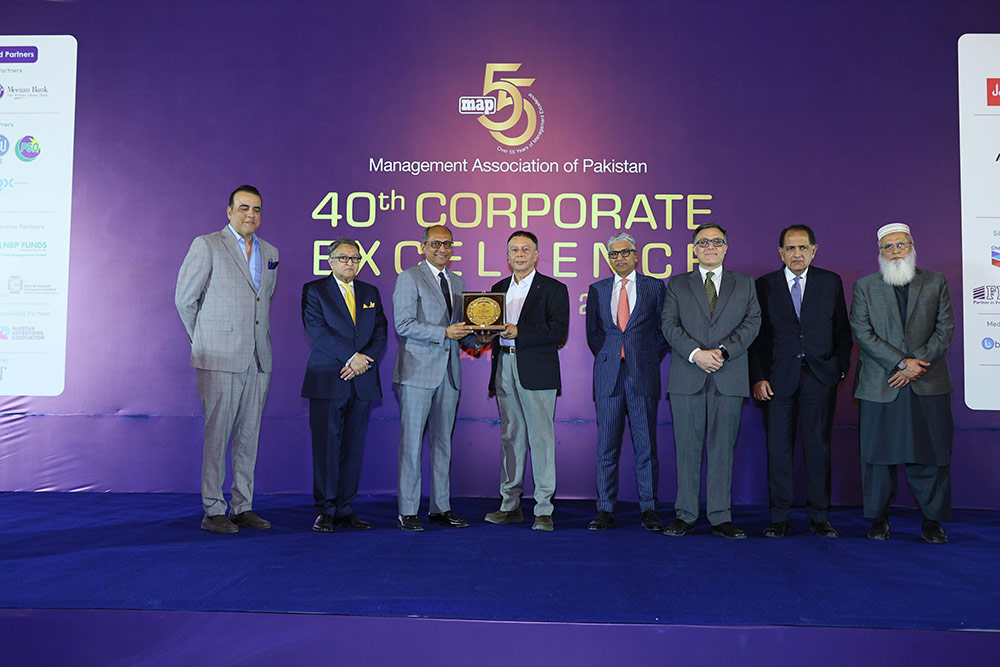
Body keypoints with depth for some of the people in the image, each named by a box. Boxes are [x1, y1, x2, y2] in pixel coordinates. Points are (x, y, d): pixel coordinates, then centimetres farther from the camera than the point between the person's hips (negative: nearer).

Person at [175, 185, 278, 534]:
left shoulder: (270, 253, 14)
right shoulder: (206, 246, -2)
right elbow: (184, 298, 2)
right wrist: (203, 341, 8)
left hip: (258, 360, 5)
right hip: (219, 360, -5)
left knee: (249, 435, 8)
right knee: (217, 434, -2)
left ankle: (242, 506, 17)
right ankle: (213, 511, 7)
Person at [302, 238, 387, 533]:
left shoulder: (371, 293, 16)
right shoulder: (314, 290, 4)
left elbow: (380, 334, 8)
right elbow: (317, 331, -9)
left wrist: (364, 361, -10)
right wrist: (351, 357, -16)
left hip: (363, 382, 4)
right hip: (327, 381, -4)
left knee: (354, 447, 5)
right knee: (326, 446, -3)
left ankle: (345, 510, 12)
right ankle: (325, 511, 6)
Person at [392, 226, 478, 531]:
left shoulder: (458, 282, 18)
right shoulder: (409, 278, -3)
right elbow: (403, 324, -13)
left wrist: (476, 337, 1)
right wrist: (444, 333, -19)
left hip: (449, 373, 6)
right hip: (418, 371, -6)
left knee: (443, 442, 10)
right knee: (412, 443, -2)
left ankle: (440, 508, 19)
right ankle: (408, 512, 7)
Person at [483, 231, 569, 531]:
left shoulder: (554, 289, 1)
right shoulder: (499, 288, 18)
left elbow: (559, 331, -10)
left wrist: (519, 332, -17)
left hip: (537, 371, -5)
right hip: (504, 368, 5)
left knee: (541, 437, -5)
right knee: (511, 436, 10)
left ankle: (544, 509, 1)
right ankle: (510, 505, 17)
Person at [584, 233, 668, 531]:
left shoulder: (655, 287, 8)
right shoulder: (597, 290, 13)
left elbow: (664, 329, 9)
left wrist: (650, 359, 2)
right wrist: (606, 358, 9)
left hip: (643, 375, -1)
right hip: (608, 375, 2)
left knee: (646, 445, 1)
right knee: (607, 445, 3)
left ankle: (648, 510, 10)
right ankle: (605, 510, 10)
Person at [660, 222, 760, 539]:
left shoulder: (745, 284, 14)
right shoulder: (677, 284, 11)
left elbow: (752, 322, 2)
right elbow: (670, 325, 0)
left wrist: (723, 351, -12)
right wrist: (696, 353, -14)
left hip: (729, 378, 1)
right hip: (687, 378, 0)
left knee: (723, 447, 4)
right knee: (687, 448, 2)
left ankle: (721, 518, 11)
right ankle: (685, 515, 10)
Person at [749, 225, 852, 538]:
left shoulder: (830, 282, 9)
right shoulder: (764, 285, 5)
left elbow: (843, 330, 11)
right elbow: (756, 336, 4)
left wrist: (841, 368, 2)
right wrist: (758, 378, -4)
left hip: (819, 378, 1)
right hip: (778, 380, 0)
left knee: (819, 448, 4)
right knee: (778, 450, 1)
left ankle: (819, 517, 16)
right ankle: (780, 518, 11)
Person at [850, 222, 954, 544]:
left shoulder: (936, 282, 10)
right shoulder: (865, 286, 7)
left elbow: (945, 329, 3)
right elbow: (862, 332, -3)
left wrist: (917, 364, -9)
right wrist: (901, 362, -11)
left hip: (928, 384, 1)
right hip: (880, 384, 0)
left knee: (931, 453, 2)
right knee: (878, 453, 3)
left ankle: (932, 520, 15)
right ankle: (879, 518, 15)